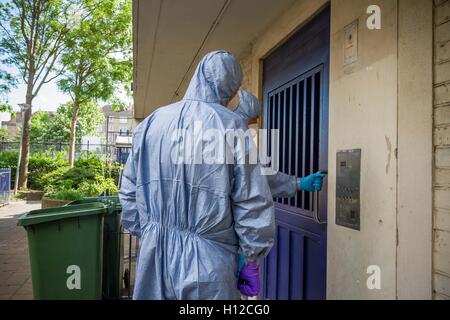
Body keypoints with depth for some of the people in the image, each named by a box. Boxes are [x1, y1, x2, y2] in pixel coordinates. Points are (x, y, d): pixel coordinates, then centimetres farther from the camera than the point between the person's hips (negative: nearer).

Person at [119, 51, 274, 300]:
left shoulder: (150, 123, 2)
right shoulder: (231, 126, -11)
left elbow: (130, 193, 9)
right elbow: (253, 203, -11)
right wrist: (251, 260, 0)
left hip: (154, 254, 4)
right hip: (207, 263, -4)